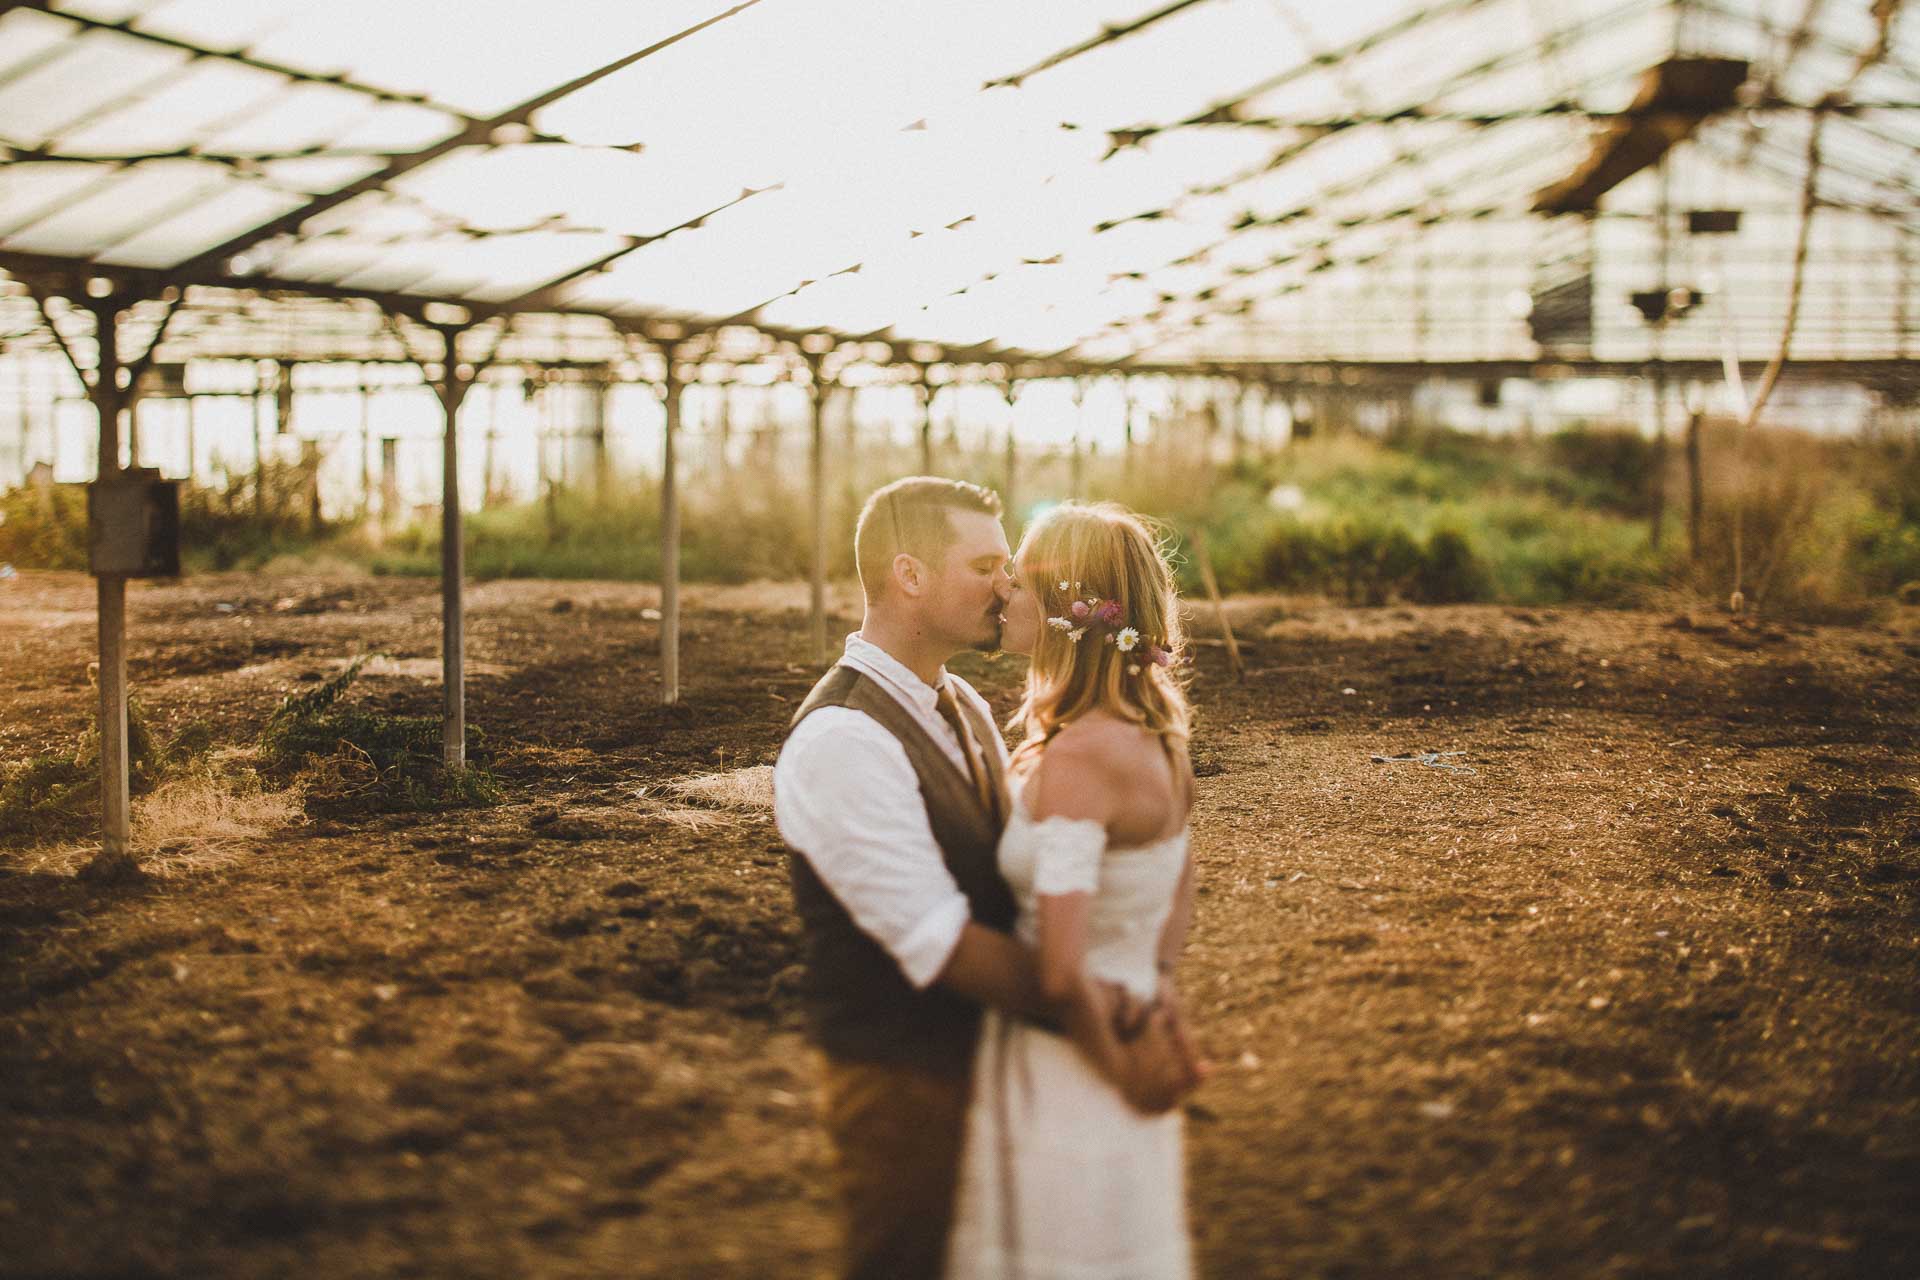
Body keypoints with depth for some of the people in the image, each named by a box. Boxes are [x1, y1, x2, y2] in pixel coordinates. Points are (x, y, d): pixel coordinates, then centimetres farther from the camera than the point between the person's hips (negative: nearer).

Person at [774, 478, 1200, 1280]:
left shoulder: (961, 706, 7)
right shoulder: (840, 741, -24)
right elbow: (942, 944, -26)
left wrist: (1137, 1016, -15)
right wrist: (1100, 1025, -23)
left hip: (983, 1049, 9)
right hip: (901, 1080, -9)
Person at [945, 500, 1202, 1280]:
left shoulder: (1076, 758, -25)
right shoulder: (1152, 738, 3)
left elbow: (1061, 972, -27)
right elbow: (1179, 885, 20)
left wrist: (1119, 1069, -13)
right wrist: (1157, 982, 16)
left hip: (1066, 1069, -8)